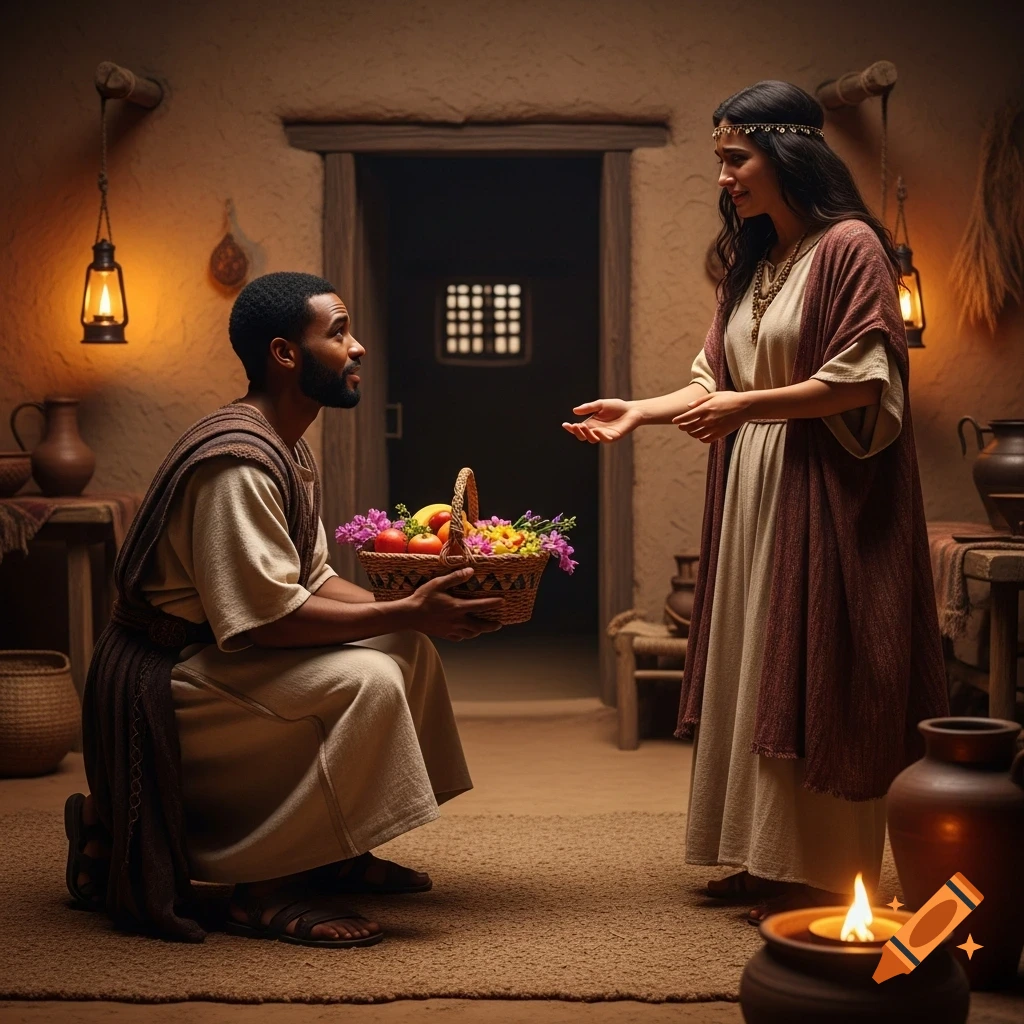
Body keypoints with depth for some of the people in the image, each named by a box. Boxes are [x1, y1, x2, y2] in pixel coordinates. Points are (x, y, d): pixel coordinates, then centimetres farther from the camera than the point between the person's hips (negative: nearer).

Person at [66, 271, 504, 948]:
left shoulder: (290, 451, 10)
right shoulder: (237, 462, -23)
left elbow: (315, 580, 10)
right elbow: (268, 618, -28)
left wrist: (422, 611, -4)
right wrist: (406, 613, -24)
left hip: (219, 656, 10)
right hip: (164, 679, -10)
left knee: (407, 651, 6)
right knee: (364, 679, -26)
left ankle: (330, 854, 12)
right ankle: (270, 891, -17)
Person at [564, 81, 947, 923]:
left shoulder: (849, 247, -9)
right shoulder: (751, 262, 16)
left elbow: (859, 383, -15)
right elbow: (718, 380, 14)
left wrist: (747, 406, -19)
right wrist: (639, 411, 2)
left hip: (823, 495, -8)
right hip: (750, 490, 8)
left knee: (813, 672, -5)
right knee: (755, 671, 8)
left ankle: (823, 874, 3)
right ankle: (769, 860, 16)